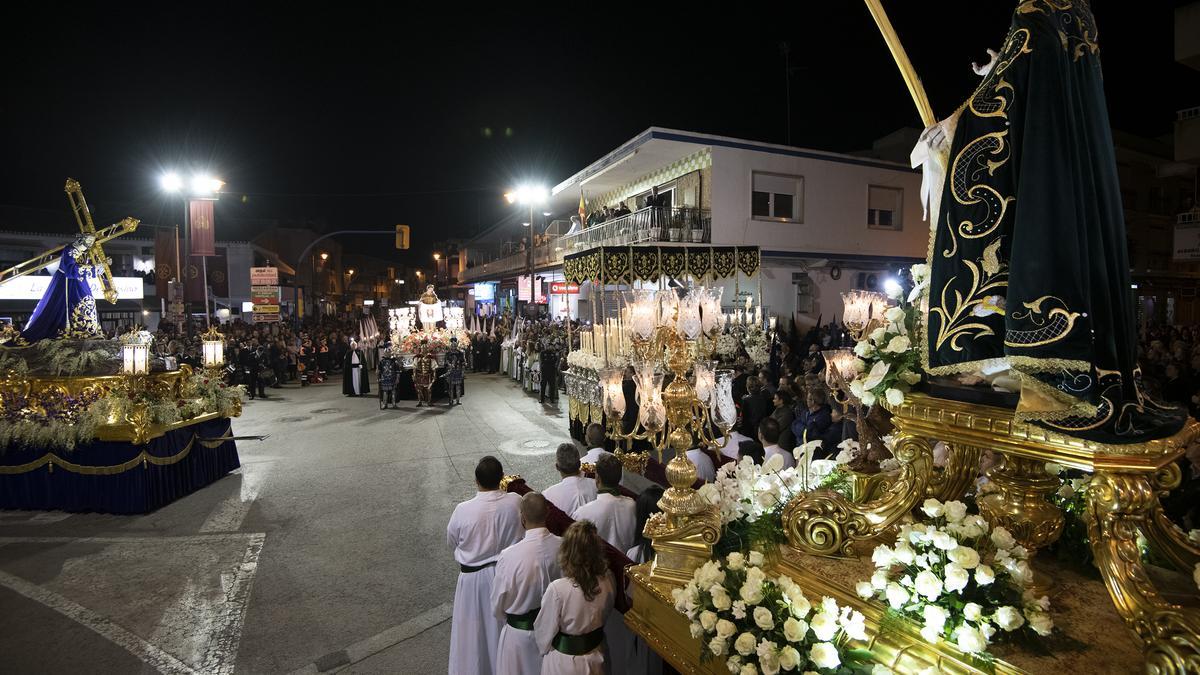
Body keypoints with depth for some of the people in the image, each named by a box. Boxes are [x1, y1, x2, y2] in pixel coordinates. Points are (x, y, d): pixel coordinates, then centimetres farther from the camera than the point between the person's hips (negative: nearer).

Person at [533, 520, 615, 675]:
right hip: (596, 656, 4)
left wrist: (544, 649, 5)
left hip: (564, 662, -4)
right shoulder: (608, 580, -19)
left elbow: (544, 630, -16)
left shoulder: (557, 589, -32)